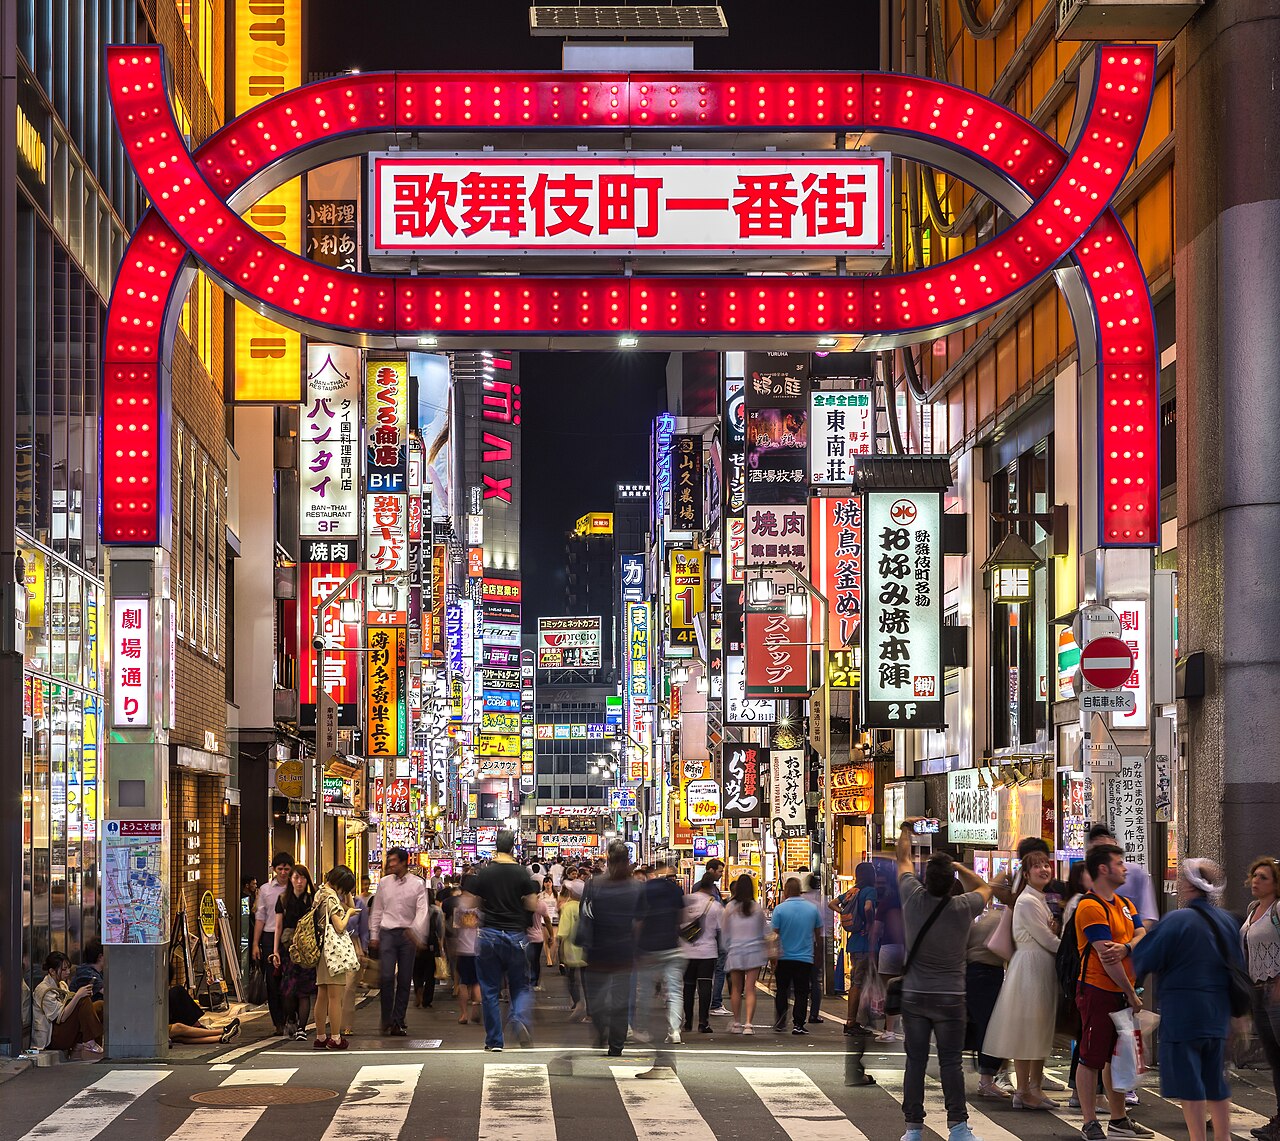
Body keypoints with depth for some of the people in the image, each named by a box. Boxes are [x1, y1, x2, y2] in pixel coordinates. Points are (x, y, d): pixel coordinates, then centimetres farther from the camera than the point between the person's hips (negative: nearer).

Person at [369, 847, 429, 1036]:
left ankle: (398, 1021, 10)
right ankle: (387, 1021, -2)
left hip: (408, 935, -1)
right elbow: (377, 911, 14)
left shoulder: (417, 884, 1)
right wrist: (373, 935, 9)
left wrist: (415, 930, -22)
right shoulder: (384, 883, 9)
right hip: (387, 933, 1)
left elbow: (422, 910, -7)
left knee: (405, 980, 2)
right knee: (386, 977, -10)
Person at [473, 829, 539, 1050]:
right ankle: (521, 1018, -18)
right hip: (515, 935, 0)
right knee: (521, 986, 11)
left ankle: (494, 1040, 8)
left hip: (489, 934, 0)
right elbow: (533, 905, -3)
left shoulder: (483, 874, -3)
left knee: (490, 990, 7)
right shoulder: (522, 874, -4)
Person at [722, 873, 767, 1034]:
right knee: (750, 989, -1)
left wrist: (727, 949, 17)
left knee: (736, 989, 14)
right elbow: (762, 932, 7)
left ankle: (737, 1023, 21)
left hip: (735, 952, 0)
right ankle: (748, 1023, -11)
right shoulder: (758, 909, -3)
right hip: (754, 951, 0)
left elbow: (724, 932, 4)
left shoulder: (730, 908, -3)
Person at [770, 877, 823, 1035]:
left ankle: (780, 1023, 14)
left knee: (781, 991, 14)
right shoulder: (813, 909, -1)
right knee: (801, 992, 5)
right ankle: (798, 1024, 0)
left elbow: (774, 934, -9)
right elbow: (818, 930, 11)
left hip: (784, 957, -1)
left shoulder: (780, 909, -10)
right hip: (805, 957, 1)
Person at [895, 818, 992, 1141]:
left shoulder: (914, 899, -8)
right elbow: (984, 888, 13)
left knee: (915, 1062, 4)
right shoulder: (963, 908, -11)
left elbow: (903, 860, 12)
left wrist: (906, 830, 27)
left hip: (914, 996, 1)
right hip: (950, 998, -1)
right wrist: (957, 866, 12)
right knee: (950, 1063, 1)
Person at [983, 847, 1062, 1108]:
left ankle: (1036, 1088, 16)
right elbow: (1045, 939, -14)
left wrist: (1055, 929, -4)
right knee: (1026, 1029, -6)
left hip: (1044, 968, 10)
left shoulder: (1041, 900, 17)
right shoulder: (1027, 901, -13)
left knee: (1041, 1029, 11)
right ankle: (1023, 1092, -3)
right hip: (1030, 966, -10)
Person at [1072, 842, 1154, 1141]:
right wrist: (1132, 995, -12)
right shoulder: (1091, 907, -15)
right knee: (1091, 1059, -3)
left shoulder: (1125, 903, 15)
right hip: (1097, 991, -9)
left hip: (1121, 992, 9)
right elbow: (1107, 959, -17)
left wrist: (1126, 948, -21)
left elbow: (1143, 936, 1)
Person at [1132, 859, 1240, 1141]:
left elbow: (1145, 959, -11)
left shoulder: (1176, 921, -16)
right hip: (1218, 1012, 7)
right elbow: (1238, 966, 15)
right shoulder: (1227, 921, 6)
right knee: (1215, 1078, 16)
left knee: (1187, 1078, -1)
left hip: (1183, 1013, -7)